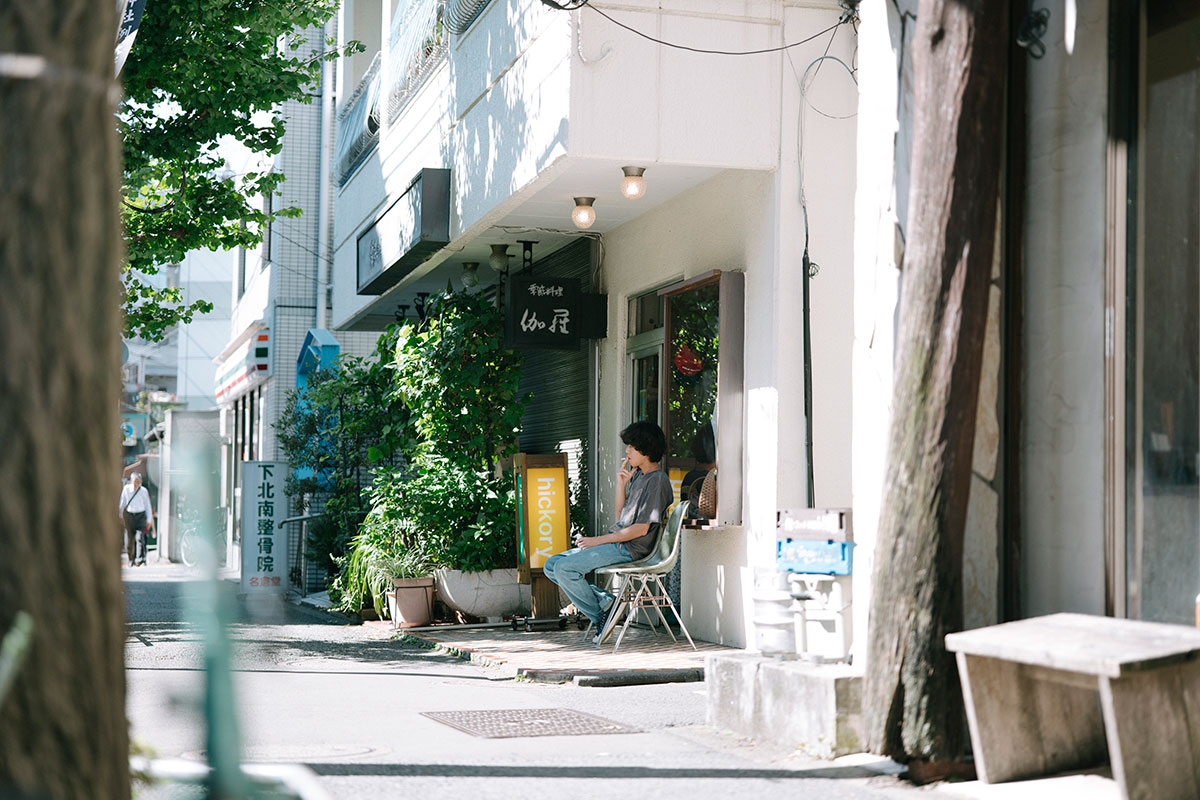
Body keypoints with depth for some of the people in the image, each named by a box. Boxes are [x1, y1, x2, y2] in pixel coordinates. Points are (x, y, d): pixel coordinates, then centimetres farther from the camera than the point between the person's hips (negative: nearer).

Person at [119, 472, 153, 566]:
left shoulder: (144, 491, -7)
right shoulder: (126, 489, -4)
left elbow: (148, 506, 2)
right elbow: (122, 502, 11)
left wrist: (149, 520, 2)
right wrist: (121, 514, 21)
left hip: (141, 515, -2)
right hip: (129, 515, 2)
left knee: (140, 537, -17)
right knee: (129, 538, 7)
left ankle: (140, 559, -24)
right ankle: (131, 559, 23)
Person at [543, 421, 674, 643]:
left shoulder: (658, 481, -13)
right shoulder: (638, 474, 16)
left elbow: (641, 528, -18)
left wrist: (599, 540, -15)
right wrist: (621, 484, 7)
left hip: (630, 549, -10)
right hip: (616, 543, 10)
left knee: (564, 568, -23)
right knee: (551, 566, 1)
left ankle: (599, 611, -6)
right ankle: (603, 601, -5)